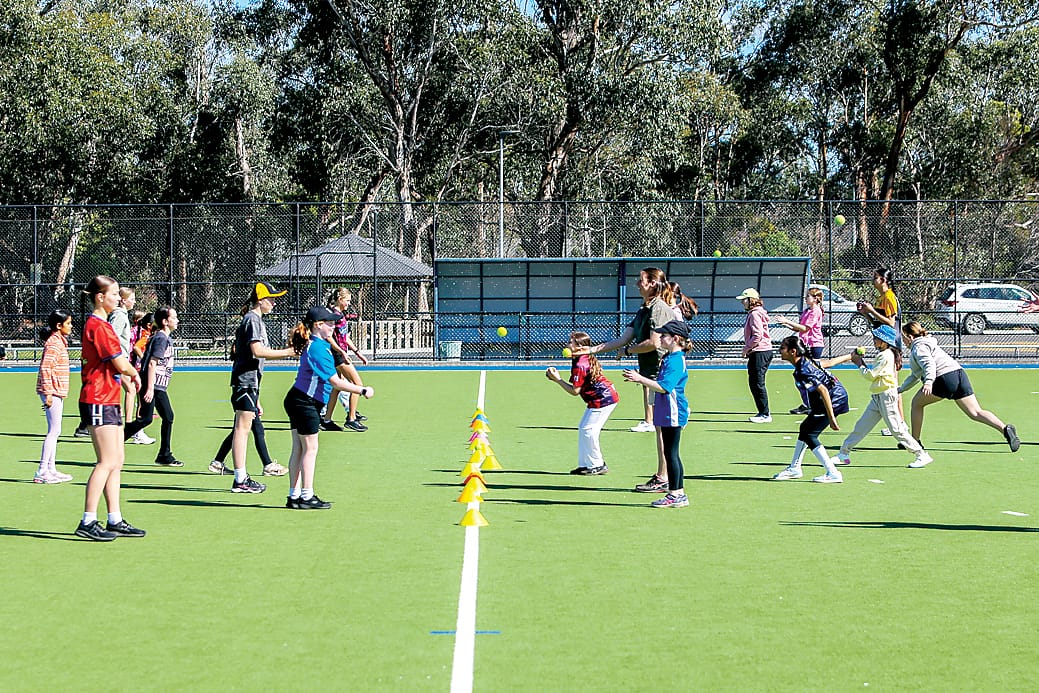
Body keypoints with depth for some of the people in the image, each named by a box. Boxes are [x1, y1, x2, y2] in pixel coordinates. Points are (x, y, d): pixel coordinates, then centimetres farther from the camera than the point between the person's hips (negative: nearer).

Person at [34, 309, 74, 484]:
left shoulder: (59, 341, 16)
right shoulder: (53, 343, -14)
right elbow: (45, 368, -20)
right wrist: (48, 393, -22)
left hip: (57, 392, 10)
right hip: (53, 392, -10)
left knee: (55, 432, 13)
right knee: (54, 431, -9)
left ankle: (51, 470, 19)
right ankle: (42, 472, -8)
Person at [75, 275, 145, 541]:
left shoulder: (101, 324, 18)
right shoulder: (98, 326, -15)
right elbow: (121, 365, -15)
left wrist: (129, 374, 1)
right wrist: (134, 372, 4)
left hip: (109, 401, 10)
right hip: (98, 401, -10)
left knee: (116, 462, 10)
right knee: (107, 462, -10)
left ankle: (115, 521, 14)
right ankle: (88, 522, -8)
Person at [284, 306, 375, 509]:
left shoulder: (319, 345, 12)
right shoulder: (317, 349, -20)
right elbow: (335, 382, -22)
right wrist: (363, 390, -15)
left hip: (297, 401, 10)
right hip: (305, 403, -10)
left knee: (298, 448, 10)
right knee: (310, 448, -3)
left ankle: (294, 496, 12)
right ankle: (306, 497, 1)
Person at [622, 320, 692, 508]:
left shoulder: (676, 360, -18)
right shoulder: (668, 357, 14)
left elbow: (663, 387, -26)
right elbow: (659, 384, 21)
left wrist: (640, 379, -25)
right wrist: (639, 378, 11)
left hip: (673, 413, -10)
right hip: (667, 414, 10)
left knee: (670, 453, -5)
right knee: (672, 454, 13)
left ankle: (674, 495, 0)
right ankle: (680, 494, 18)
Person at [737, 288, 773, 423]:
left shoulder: (755, 314, -14)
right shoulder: (751, 313, 17)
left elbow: (758, 336, -21)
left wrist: (746, 348, -12)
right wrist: (748, 349, 15)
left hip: (760, 352, -11)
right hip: (756, 352, 11)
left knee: (758, 384, -8)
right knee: (753, 383, 14)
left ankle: (765, 415, -5)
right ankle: (762, 412, 19)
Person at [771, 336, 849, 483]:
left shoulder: (803, 371, -25)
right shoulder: (807, 361, 3)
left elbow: (824, 391, -30)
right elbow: (829, 363, 17)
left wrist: (831, 418, -33)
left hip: (834, 401, -10)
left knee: (809, 435, -13)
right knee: (805, 428, 20)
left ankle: (833, 474, -14)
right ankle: (794, 468, 35)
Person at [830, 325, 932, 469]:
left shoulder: (885, 355, -13)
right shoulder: (883, 354, 17)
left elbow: (870, 375, -13)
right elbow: (873, 374, 18)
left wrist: (859, 364, 1)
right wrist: (861, 363, 10)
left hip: (887, 394, -10)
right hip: (877, 397, 10)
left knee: (896, 429, -10)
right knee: (862, 425, 11)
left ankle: (922, 456, -7)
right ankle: (844, 454, 17)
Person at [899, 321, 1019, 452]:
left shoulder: (918, 347, 3)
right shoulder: (923, 344, 34)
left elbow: (929, 364, -19)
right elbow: (915, 376, 46)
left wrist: (928, 382, -33)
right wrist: (900, 389, 51)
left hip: (945, 377, -9)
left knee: (916, 403, 10)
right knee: (975, 413, 0)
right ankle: (1005, 429, -21)